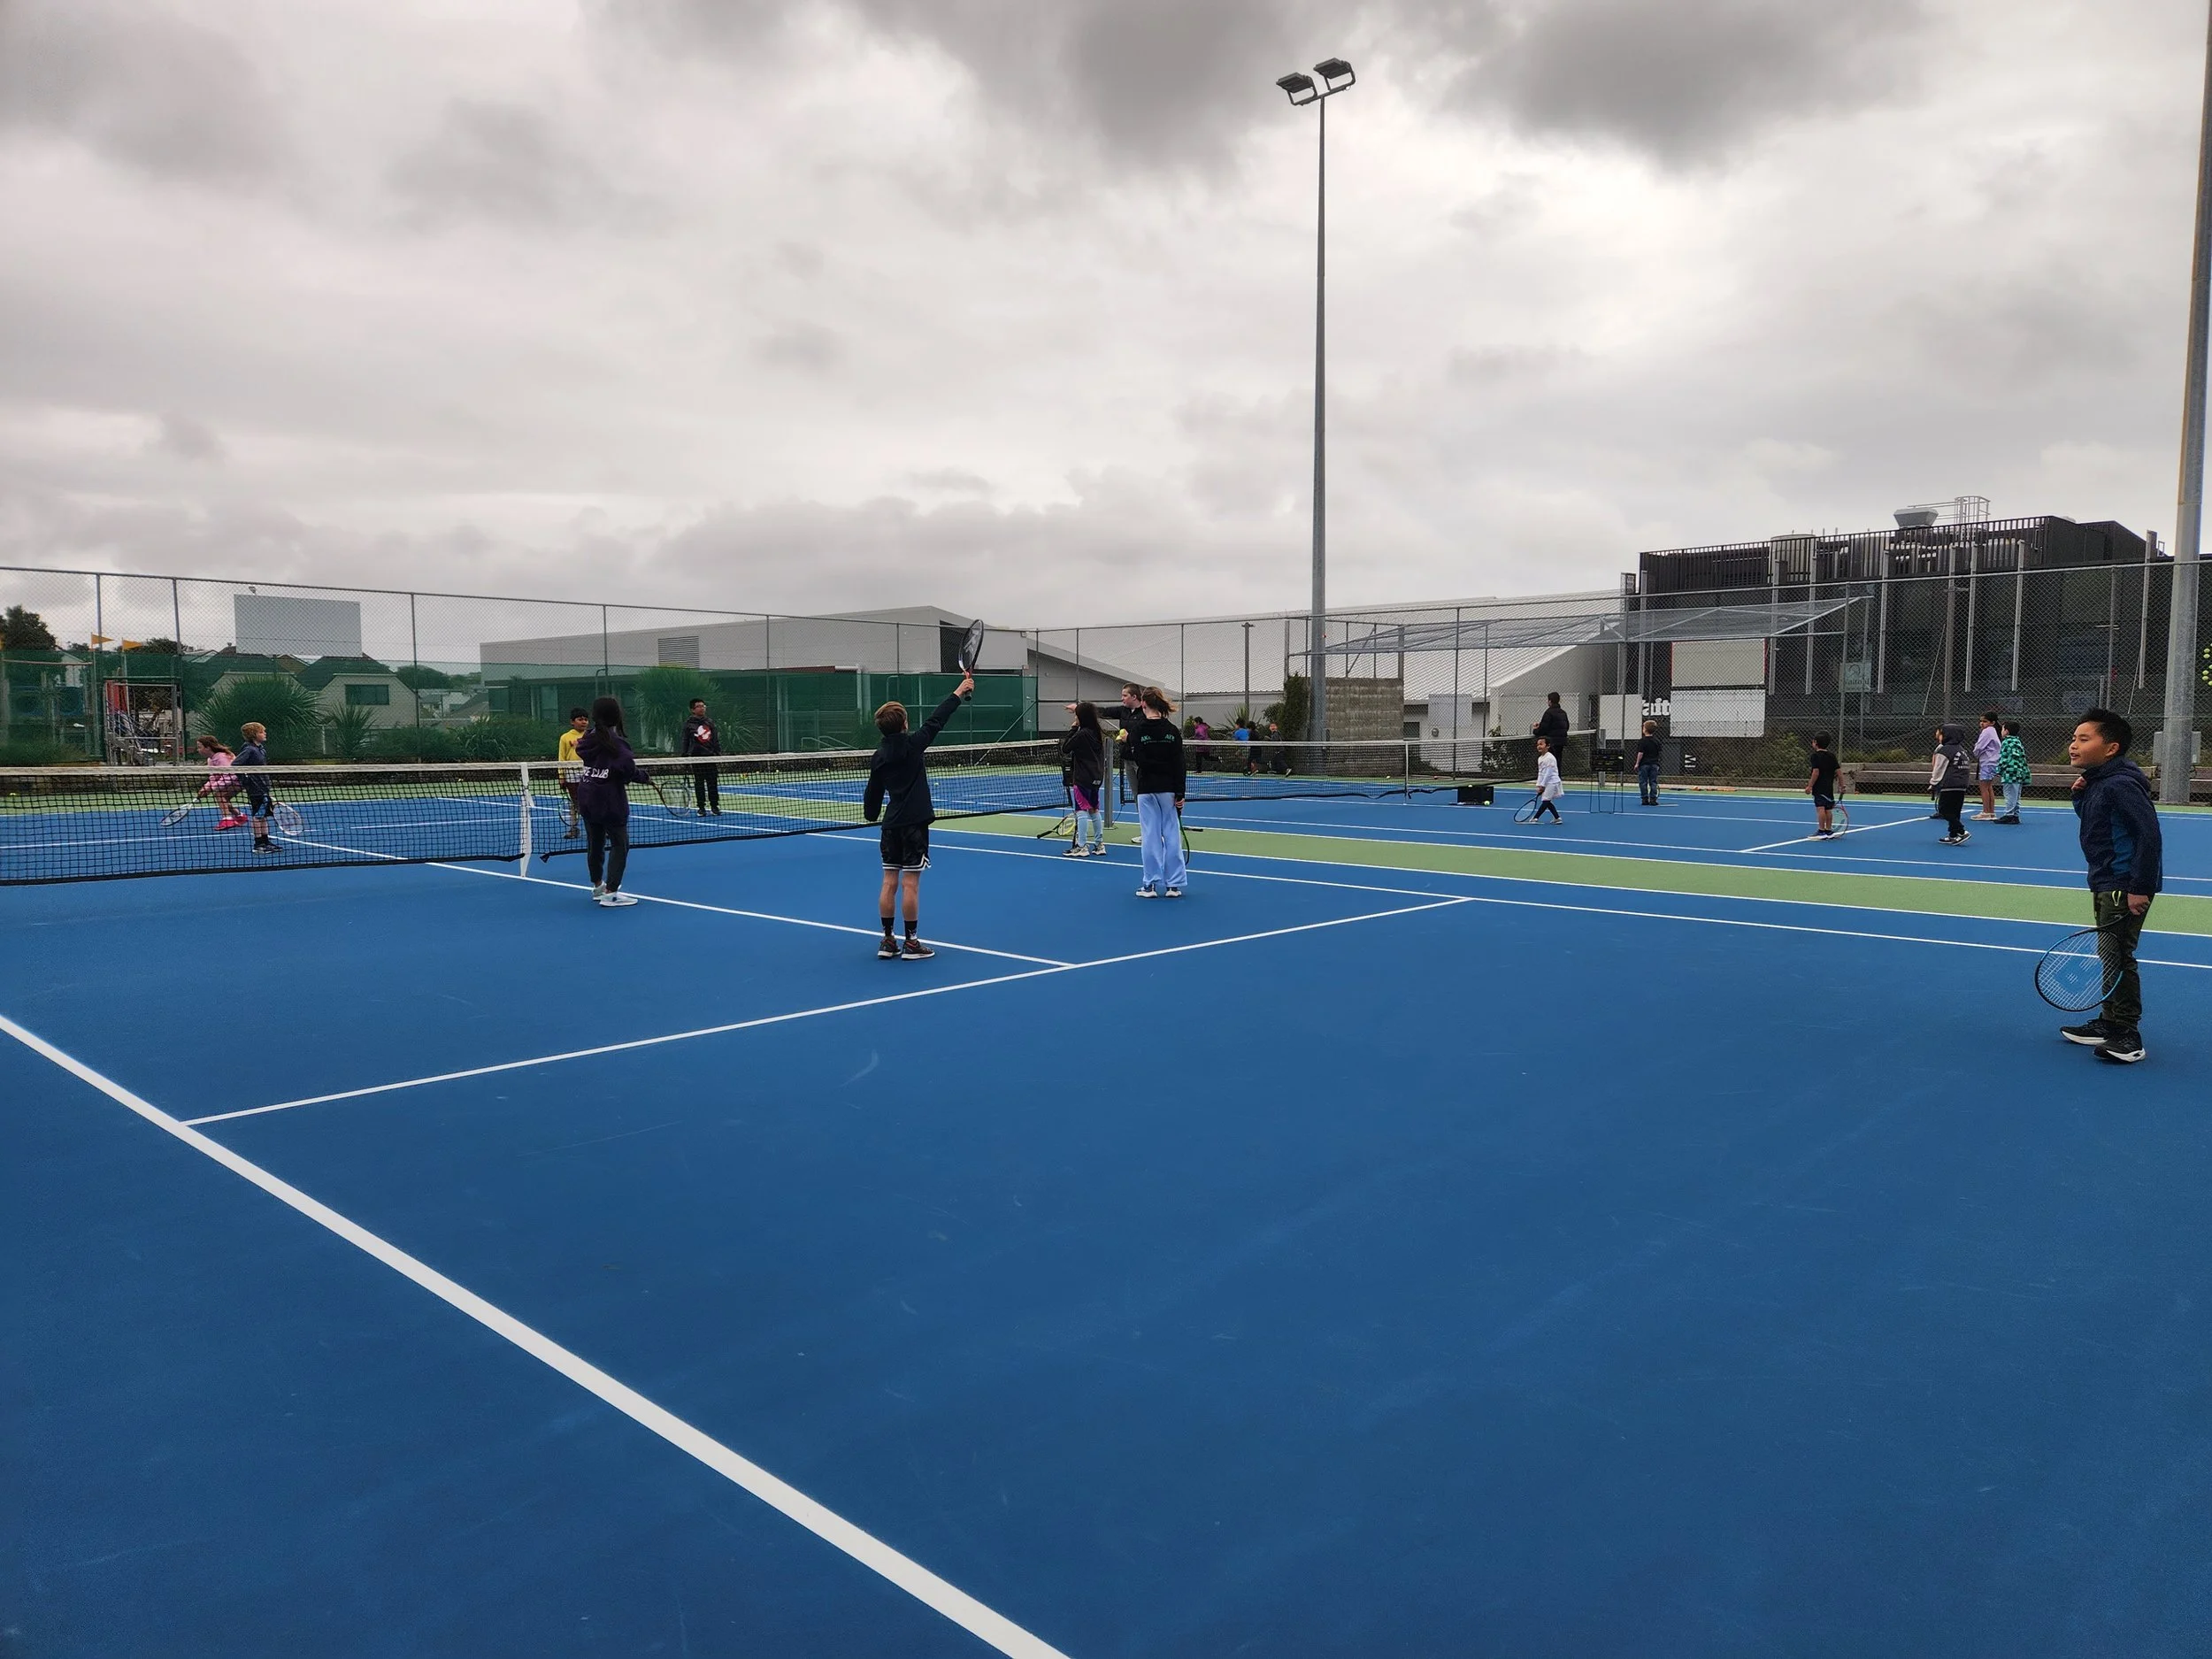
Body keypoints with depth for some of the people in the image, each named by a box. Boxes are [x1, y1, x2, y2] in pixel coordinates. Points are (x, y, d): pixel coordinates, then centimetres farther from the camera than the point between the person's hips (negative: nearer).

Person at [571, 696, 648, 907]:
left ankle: (598, 887, 32)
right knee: (619, 844, 1)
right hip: (610, 802, -7)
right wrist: (643, 776, -9)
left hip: (586, 800, 7)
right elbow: (628, 770, -28)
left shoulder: (589, 739, 4)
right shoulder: (616, 743, -17)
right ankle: (610, 893, -3)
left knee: (594, 843, 18)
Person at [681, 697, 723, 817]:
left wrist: (718, 753, 6)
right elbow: (685, 741, 2)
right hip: (696, 756, -3)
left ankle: (714, 806, 9)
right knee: (699, 783, 2)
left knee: (713, 782, 2)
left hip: (710, 756, 3)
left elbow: (716, 739, 13)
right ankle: (701, 807, 8)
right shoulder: (689, 724, 1)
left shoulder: (710, 722, 11)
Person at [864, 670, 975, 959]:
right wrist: (958, 693, 5)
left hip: (891, 824, 6)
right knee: (910, 883, -2)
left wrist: (872, 815, 27)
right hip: (914, 823, -6)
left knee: (890, 883, 8)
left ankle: (888, 941, 14)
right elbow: (936, 720, -4)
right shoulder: (912, 745, -10)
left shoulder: (878, 756, 5)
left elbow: (873, 792, 11)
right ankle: (912, 943, 3)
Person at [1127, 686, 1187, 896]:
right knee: (1172, 835, 6)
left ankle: (1151, 884, 5)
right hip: (1168, 789, 2)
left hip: (1147, 789, -2)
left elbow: (1140, 760, -14)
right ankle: (1174, 885, 8)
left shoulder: (1137, 730, -7)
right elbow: (1179, 764, -2)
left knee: (1151, 836, 3)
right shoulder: (1173, 730, -1)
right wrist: (1180, 793, 0)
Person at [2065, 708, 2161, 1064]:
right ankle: (2109, 1023, 28)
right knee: (2111, 955, 17)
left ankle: (2127, 1037, 1)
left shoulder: (2120, 785, -21)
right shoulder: (2097, 781, 9)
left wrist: (2140, 888, -24)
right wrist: (2081, 796, 6)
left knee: (2118, 957, -6)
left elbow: (2150, 836, -24)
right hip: (2105, 885, 10)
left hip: (2125, 887, -10)